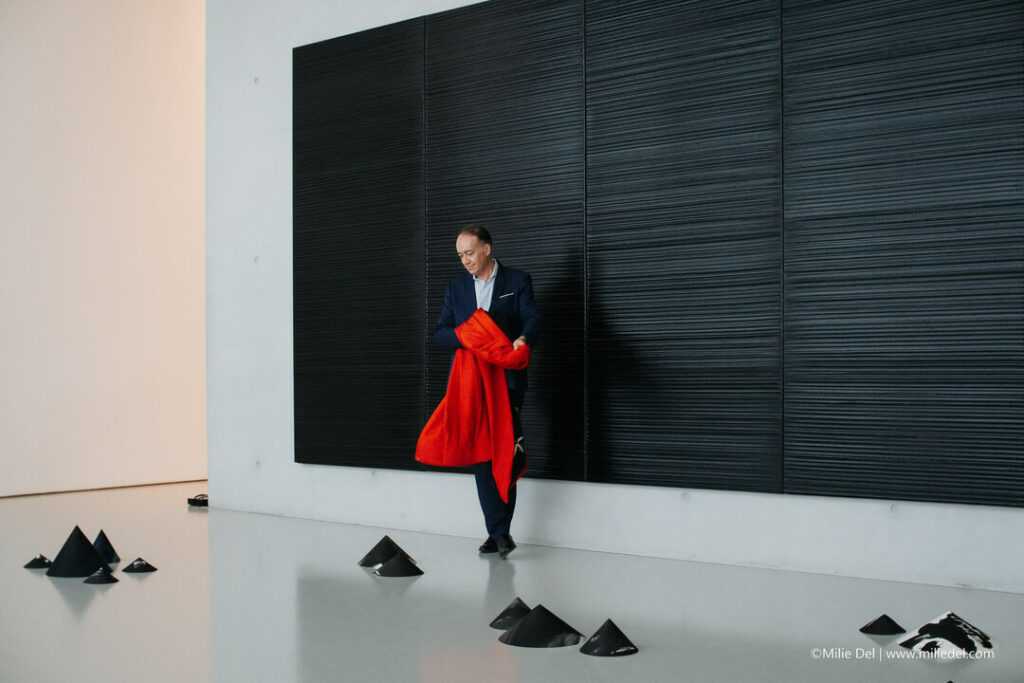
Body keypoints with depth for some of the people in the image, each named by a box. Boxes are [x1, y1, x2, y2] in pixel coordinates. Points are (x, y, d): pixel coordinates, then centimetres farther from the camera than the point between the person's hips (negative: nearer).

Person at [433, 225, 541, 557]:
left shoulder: (517, 281, 4)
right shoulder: (456, 286, 14)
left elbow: (533, 319, -8)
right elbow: (440, 334, 9)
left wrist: (523, 339, -32)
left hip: (507, 379, -3)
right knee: (481, 454, -1)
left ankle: (499, 531, 3)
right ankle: (499, 531, 3)